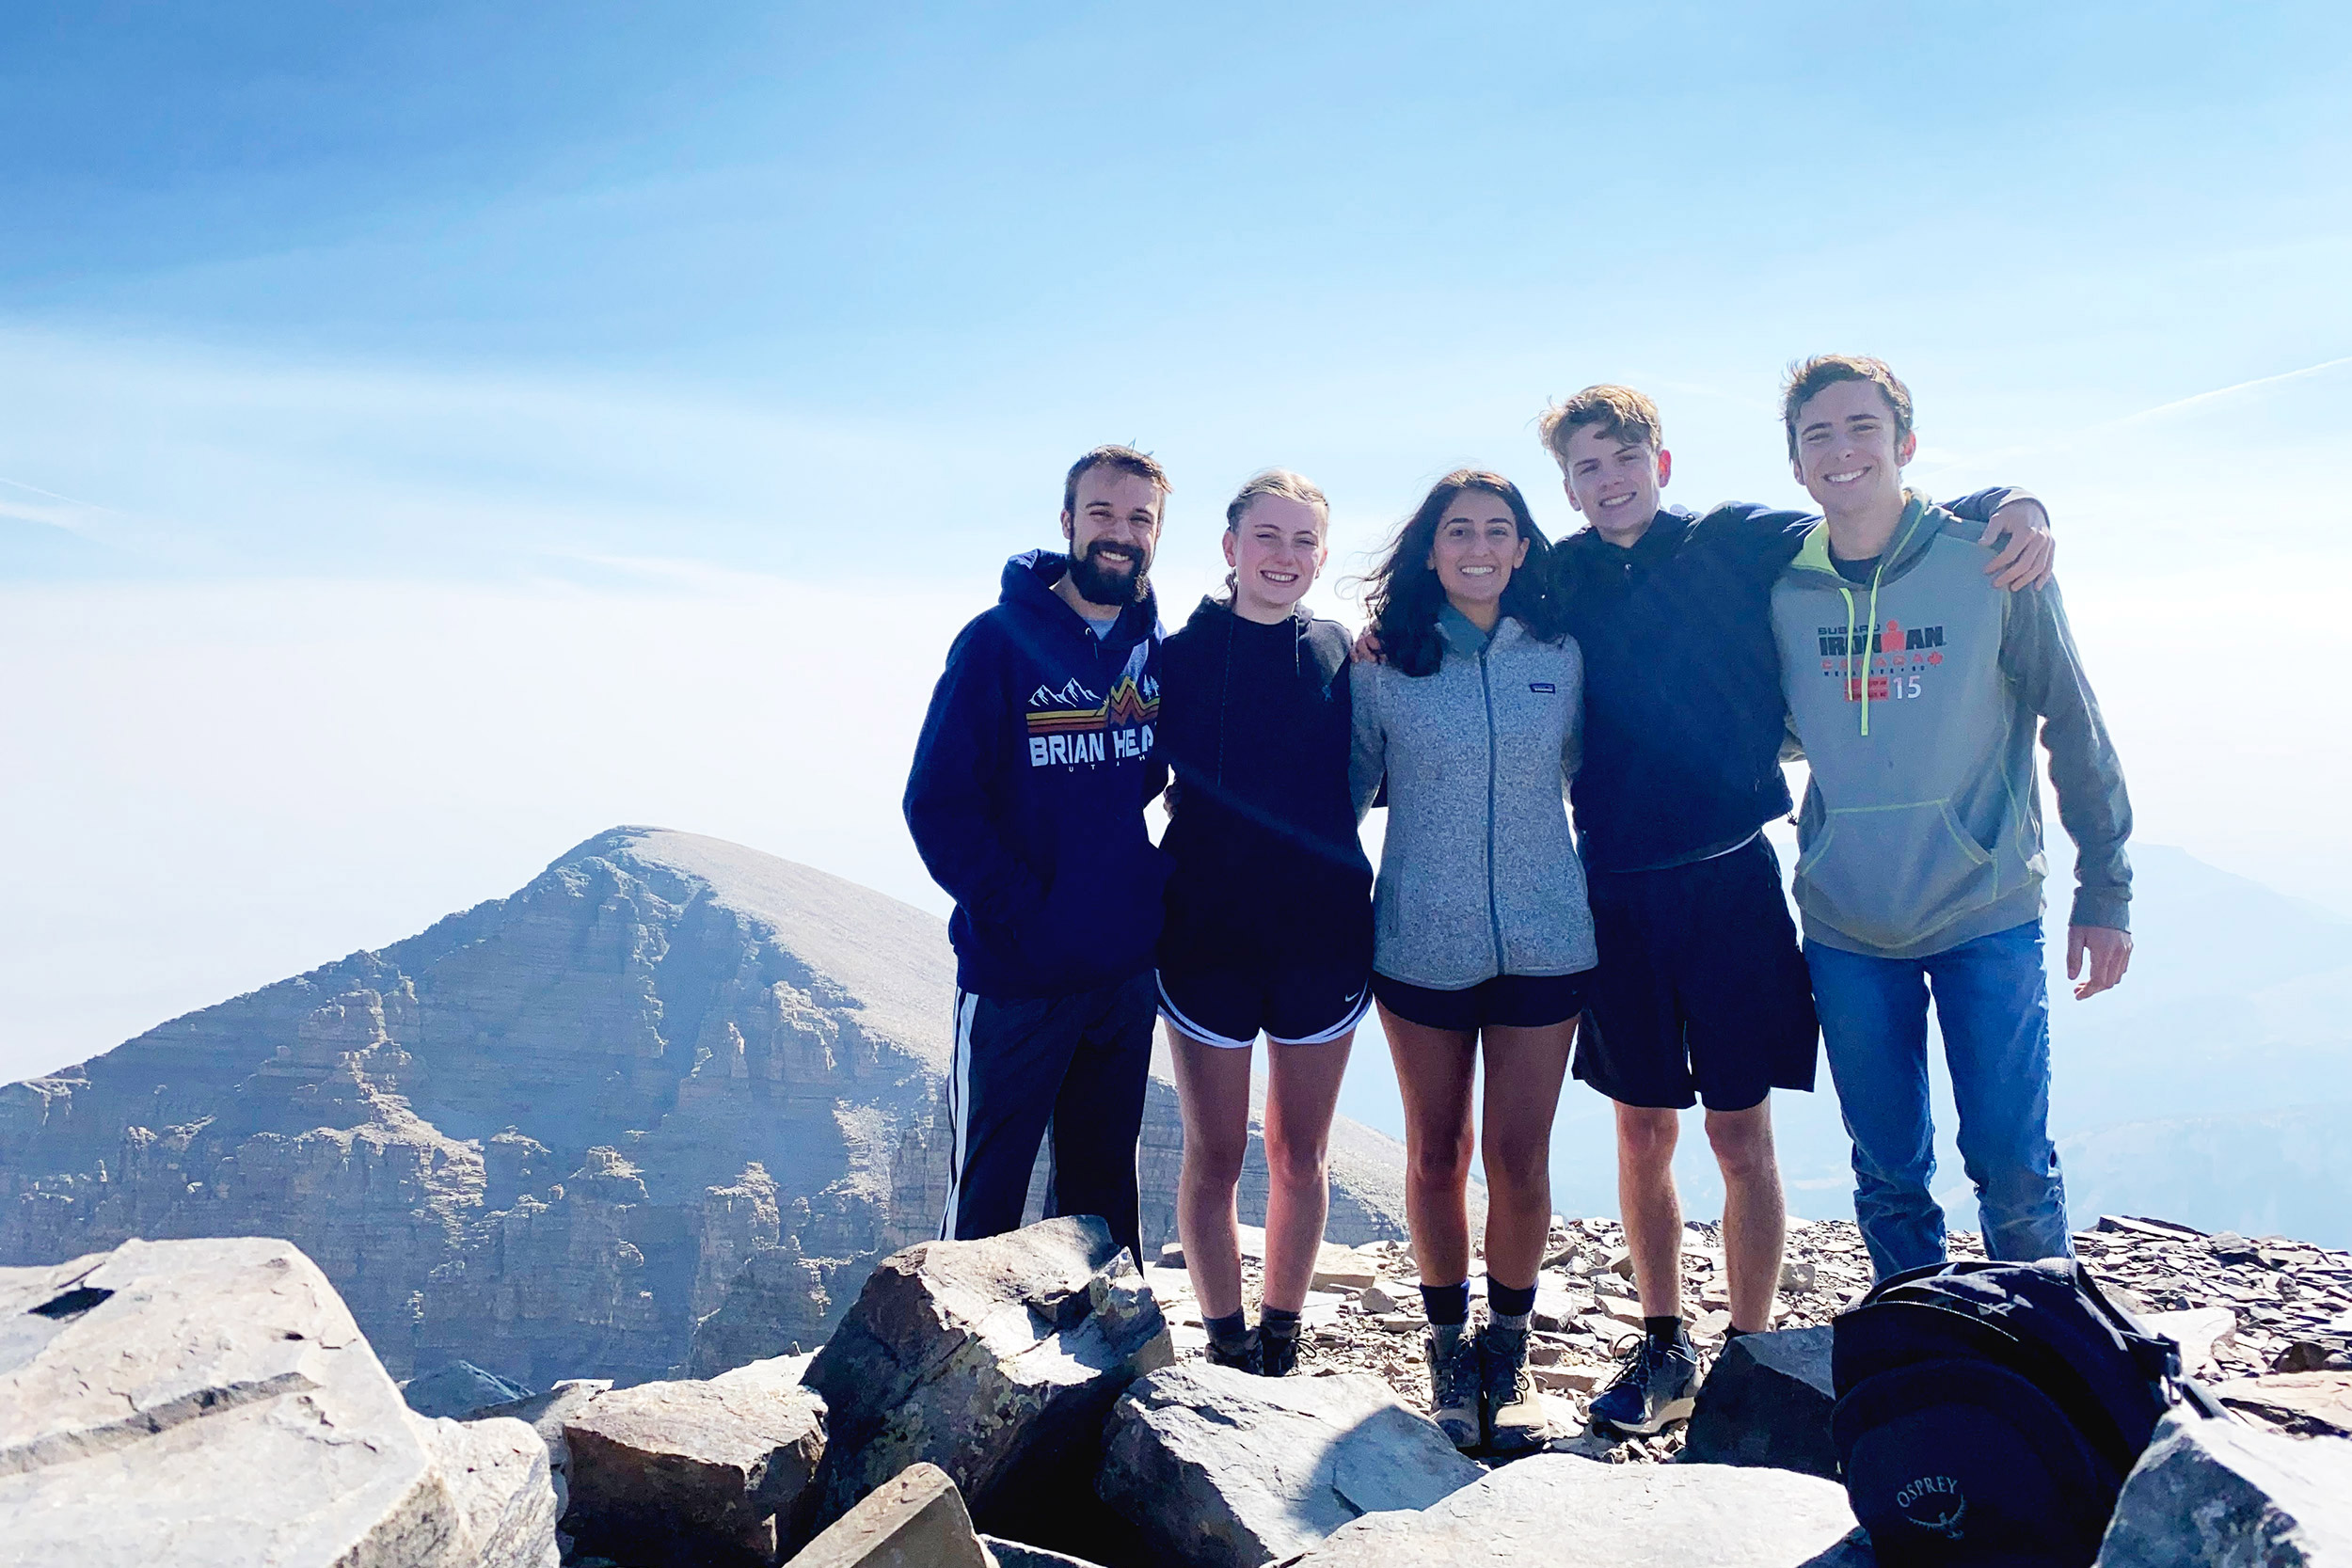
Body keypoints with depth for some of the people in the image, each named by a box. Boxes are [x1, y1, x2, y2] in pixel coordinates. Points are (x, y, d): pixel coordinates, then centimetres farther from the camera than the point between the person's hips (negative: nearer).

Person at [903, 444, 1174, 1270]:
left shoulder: (1163, 652, 4)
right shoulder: (999, 642, -8)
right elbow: (936, 805, -11)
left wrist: (1158, 879, 0)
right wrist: (1021, 913, -17)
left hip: (1125, 974, 4)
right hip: (1016, 976, -4)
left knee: (1103, 1183, 18)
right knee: (988, 1189, 7)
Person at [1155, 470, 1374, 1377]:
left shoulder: (1343, 655, 2)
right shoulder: (1181, 655, -2)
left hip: (1323, 934, 2)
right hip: (1208, 933, -1)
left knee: (1300, 1154, 13)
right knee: (1215, 1157, 8)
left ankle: (1281, 1345, 30)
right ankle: (1228, 1351, 25)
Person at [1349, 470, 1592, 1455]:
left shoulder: (1559, 656, 2)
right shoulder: (1383, 664, -2)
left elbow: (1589, 778, 13)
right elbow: (1346, 791, 6)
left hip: (1543, 942, 1)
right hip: (1420, 945, 0)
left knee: (1520, 1161, 4)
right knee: (1437, 1157, 10)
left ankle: (1508, 1350, 25)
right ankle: (1449, 1348, 28)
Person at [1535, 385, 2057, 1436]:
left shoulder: (1736, 544, 1)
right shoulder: (1558, 580, 6)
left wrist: (2010, 504, -17)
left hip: (1730, 881, -2)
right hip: (1616, 894, 2)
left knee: (1741, 1135, 4)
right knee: (1642, 1132, 11)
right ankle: (1662, 1347, 28)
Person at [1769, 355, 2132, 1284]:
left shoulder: (1990, 562, -7)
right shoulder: (1781, 588, -1)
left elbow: (2074, 726, -1)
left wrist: (2104, 893, 0)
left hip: (1987, 915, -2)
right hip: (1845, 928, 2)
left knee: (2012, 1168, 2)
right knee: (1888, 1174, 11)